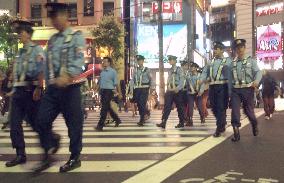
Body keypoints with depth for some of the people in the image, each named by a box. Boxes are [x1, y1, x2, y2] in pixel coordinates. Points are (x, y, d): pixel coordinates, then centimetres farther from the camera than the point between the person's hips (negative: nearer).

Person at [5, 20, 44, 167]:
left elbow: (41, 71, -14)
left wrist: (38, 89, -21)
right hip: (18, 91, 7)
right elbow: (16, 73, 19)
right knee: (14, 124, 3)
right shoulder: (21, 52, 17)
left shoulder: (37, 50, -4)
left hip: (31, 91, -7)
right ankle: (20, 155, 10)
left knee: (35, 122, 1)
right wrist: (14, 89, 15)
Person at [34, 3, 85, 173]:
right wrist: (48, 84, 16)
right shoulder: (52, 40, 17)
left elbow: (79, 60, -18)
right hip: (53, 88, 6)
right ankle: (49, 151, 19)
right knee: (43, 120, 1)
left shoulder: (77, 36, -3)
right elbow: (48, 64, 20)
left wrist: (67, 76, -33)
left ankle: (75, 158, 18)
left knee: (74, 123, 3)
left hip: (70, 87, -6)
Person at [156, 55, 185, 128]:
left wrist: (178, 88, -20)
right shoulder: (170, 70, 14)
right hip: (169, 90, 5)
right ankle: (163, 123, -9)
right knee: (167, 106, -4)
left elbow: (182, 80, -9)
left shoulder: (179, 69, -3)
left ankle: (181, 123, 14)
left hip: (177, 90, -5)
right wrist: (168, 88, 6)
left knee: (179, 107, 4)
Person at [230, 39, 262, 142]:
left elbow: (258, 72, -7)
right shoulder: (233, 63, 13)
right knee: (235, 110, -10)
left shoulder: (251, 61, 5)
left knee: (248, 110, 7)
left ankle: (254, 125, 37)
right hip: (235, 90, 2)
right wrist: (230, 91, 11)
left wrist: (256, 81, -26)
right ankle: (236, 133, -9)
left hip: (247, 89, -2)